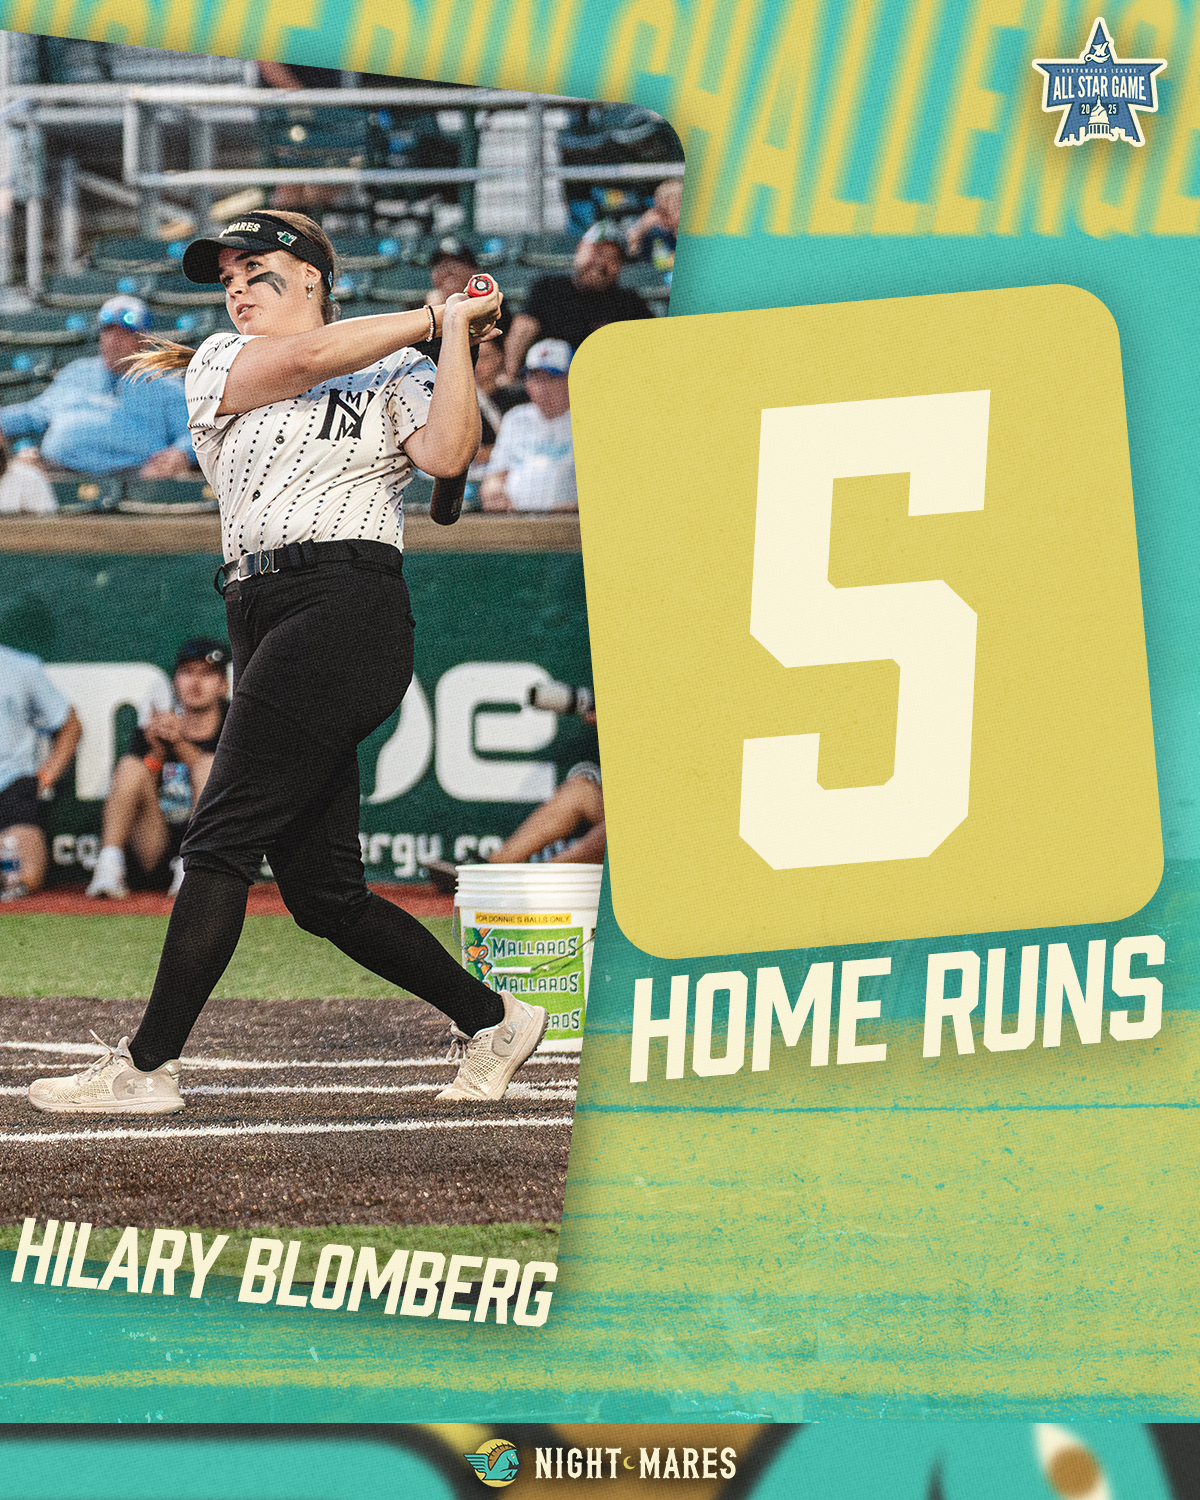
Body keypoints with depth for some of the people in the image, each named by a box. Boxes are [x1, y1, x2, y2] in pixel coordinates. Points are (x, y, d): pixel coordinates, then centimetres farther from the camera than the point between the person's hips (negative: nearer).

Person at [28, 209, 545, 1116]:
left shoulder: (395, 376, 10)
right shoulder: (219, 365, 19)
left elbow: (446, 454, -8)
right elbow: (305, 358, 0)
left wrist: (454, 330, -6)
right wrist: (434, 316, 3)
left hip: (348, 607, -6)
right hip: (267, 624, 6)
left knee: (222, 838, -13)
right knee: (320, 893, 3)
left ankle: (147, 1067, -11)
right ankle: (492, 1021, 17)